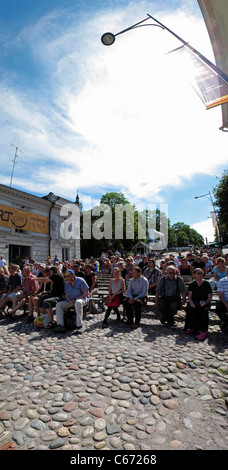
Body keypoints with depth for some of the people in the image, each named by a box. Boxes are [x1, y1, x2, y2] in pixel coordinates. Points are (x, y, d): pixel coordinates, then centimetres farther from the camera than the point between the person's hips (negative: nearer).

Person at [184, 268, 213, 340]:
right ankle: (192, 327, -22)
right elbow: (189, 296, 0)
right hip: (194, 302, 1)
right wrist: (191, 303, -21)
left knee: (204, 310, -33)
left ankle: (203, 331, -31)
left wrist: (204, 303, -17)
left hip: (204, 302, -1)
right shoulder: (192, 284, 10)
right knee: (189, 308, -30)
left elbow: (210, 297, 2)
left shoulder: (207, 284, 6)